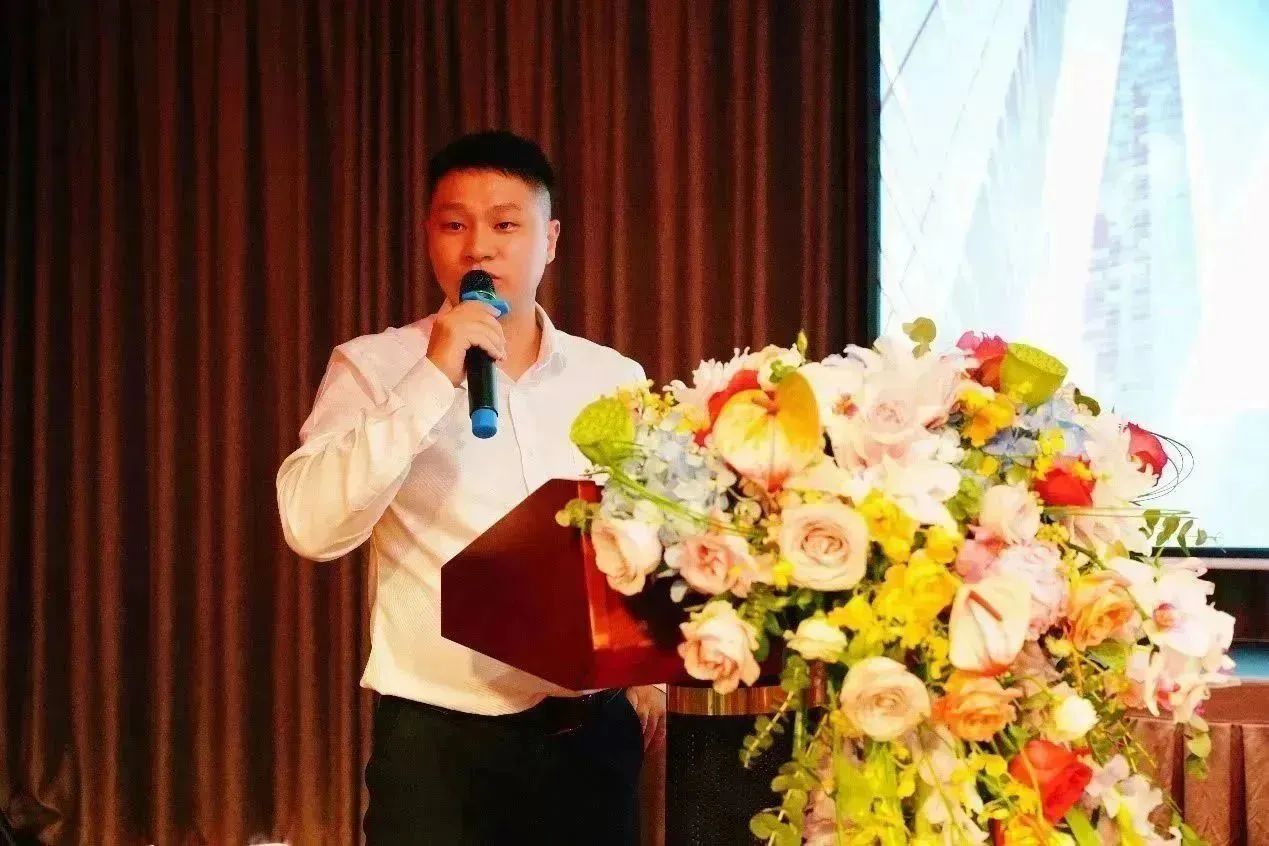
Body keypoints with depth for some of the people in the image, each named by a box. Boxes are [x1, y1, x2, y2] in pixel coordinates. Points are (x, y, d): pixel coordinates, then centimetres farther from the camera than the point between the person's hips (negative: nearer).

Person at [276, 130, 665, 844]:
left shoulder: (615, 379, 6)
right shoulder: (372, 368, -3)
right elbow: (312, 527, -18)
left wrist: (649, 672, 13)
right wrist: (434, 379, -20)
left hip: (591, 732, 3)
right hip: (439, 738, -3)